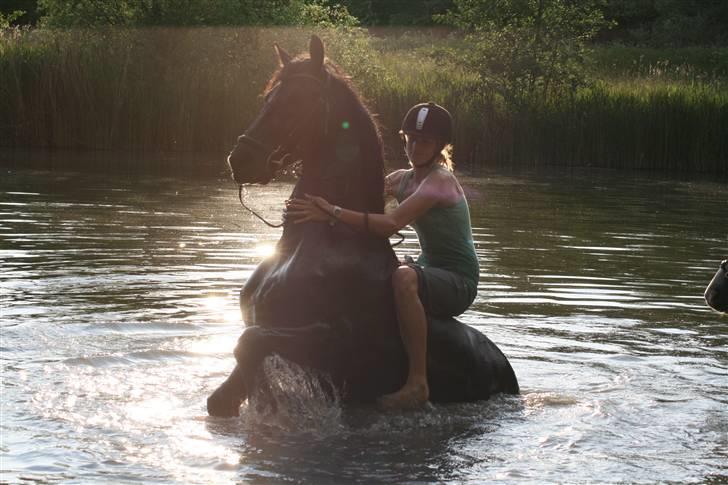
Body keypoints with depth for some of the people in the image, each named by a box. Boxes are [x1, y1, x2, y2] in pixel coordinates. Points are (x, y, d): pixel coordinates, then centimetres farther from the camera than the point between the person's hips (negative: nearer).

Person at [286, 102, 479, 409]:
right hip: (430, 271, 9)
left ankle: (418, 383, -38)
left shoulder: (439, 181, -18)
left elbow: (390, 225, -31)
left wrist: (332, 213, -38)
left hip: (459, 282, -9)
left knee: (404, 277, -40)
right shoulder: (402, 179, 10)